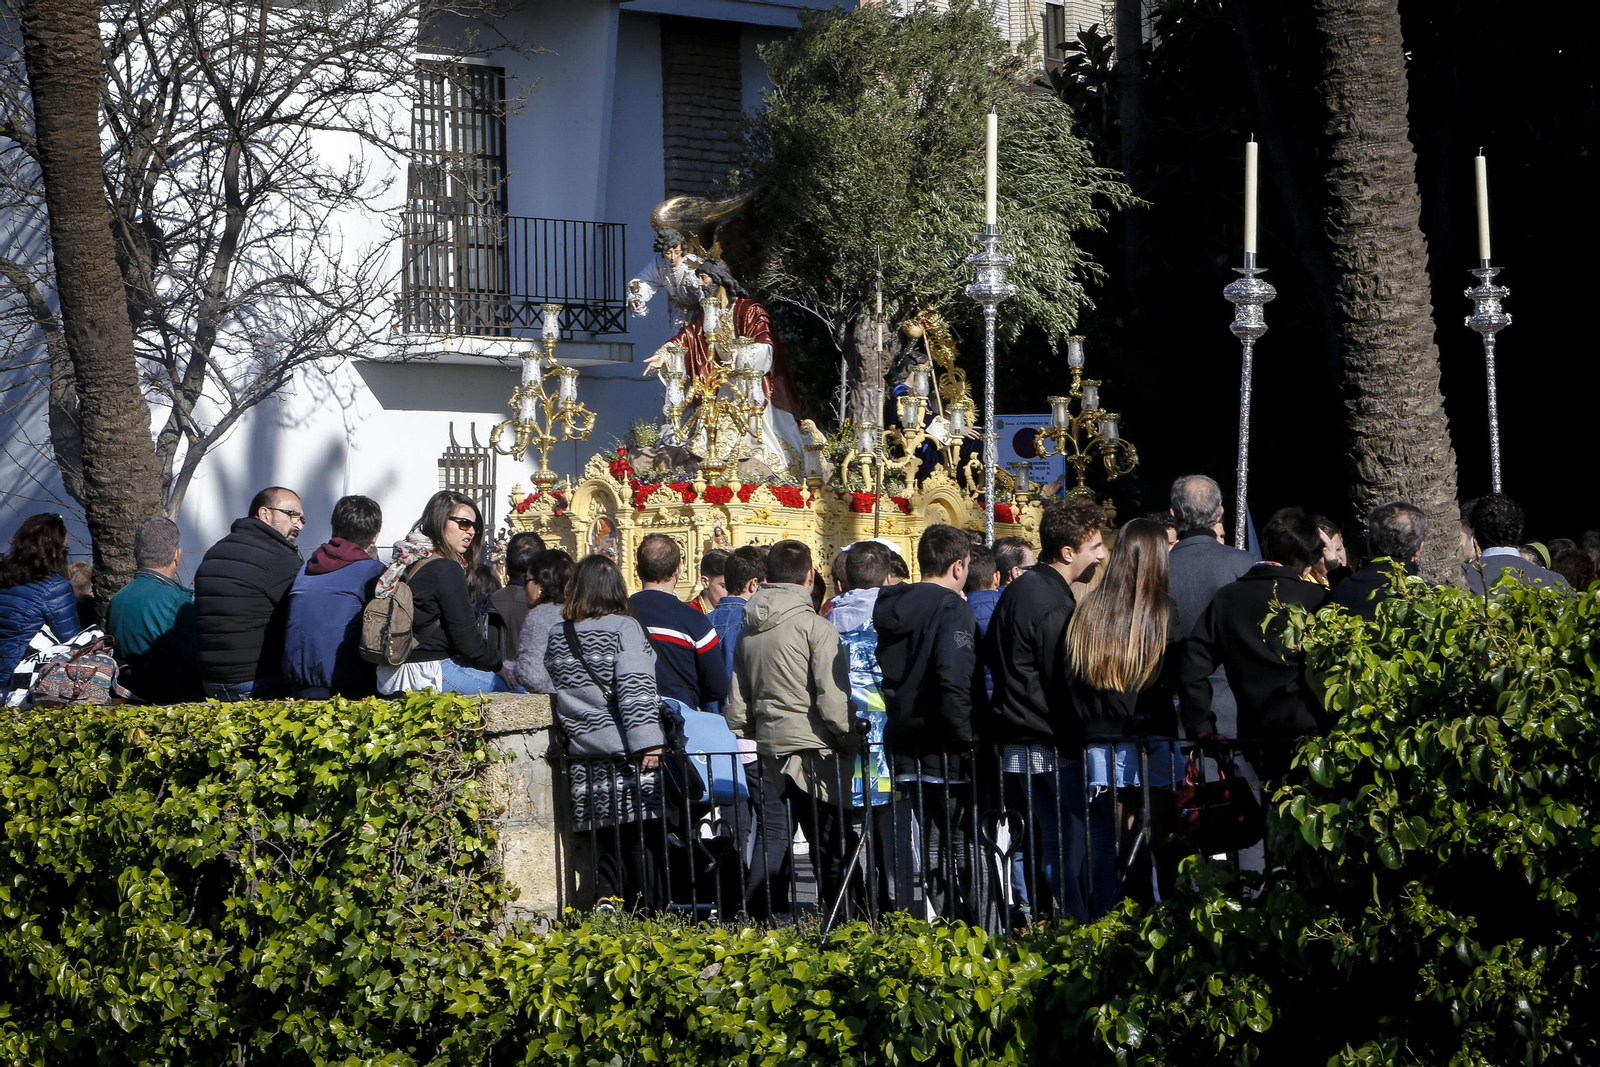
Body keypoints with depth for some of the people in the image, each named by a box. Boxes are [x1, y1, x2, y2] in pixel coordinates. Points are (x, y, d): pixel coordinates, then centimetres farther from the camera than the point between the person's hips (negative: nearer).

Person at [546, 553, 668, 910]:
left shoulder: (557, 636, 10)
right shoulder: (623, 628, -6)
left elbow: (553, 694, 19)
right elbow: (636, 688, -14)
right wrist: (648, 742, -16)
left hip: (583, 760, 5)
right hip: (627, 759, -5)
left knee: (605, 847, 9)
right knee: (643, 844, -3)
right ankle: (650, 918, -6)